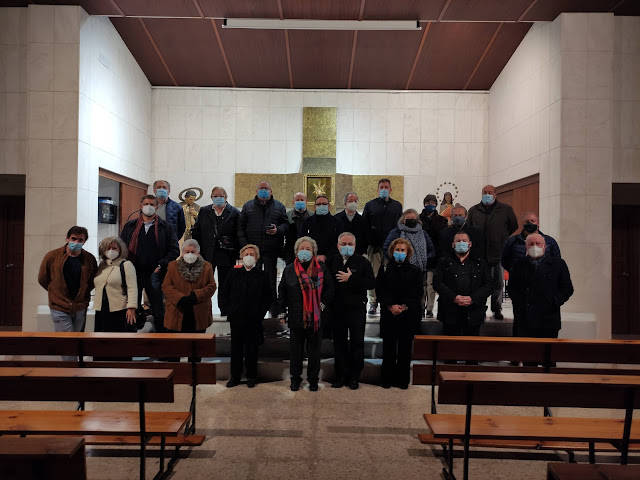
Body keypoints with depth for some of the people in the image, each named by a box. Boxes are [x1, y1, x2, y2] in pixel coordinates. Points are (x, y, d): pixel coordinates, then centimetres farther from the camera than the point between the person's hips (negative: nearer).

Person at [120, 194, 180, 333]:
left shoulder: (165, 227, 6)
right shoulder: (130, 226, 13)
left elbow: (174, 250, 1)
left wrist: (161, 266, -10)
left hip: (154, 274, -2)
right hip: (133, 273, 2)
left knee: (158, 310, 4)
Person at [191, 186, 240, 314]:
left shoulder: (234, 212, 2)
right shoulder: (204, 211, 11)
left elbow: (238, 234, -1)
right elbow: (195, 231, 10)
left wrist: (236, 253, -11)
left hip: (226, 255, -2)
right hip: (206, 255, 2)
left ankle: (224, 312, 15)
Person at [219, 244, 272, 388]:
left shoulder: (261, 275, 2)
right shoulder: (234, 273, 4)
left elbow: (268, 297, 7)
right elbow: (222, 293, 9)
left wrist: (261, 312, -1)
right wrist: (229, 308, 1)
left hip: (253, 319, -1)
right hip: (236, 318, 1)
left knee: (252, 348, 7)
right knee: (236, 347, 7)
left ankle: (251, 376, 20)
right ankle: (235, 376, 20)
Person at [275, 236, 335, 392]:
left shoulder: (322, 268, 1)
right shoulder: (289, 270, 5)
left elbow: (330, 289, 2)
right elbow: (282, 292, 8)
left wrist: (323, 304, -10)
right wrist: (281, 312, 4)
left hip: (316, 317, -1)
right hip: (296, 317, 1)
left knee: (314, 349, 9)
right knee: (296, 349, 10)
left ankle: (313, 379, 23)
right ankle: (295, 378, 25)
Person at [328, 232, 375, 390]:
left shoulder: (363, 262, -4)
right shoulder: (333, 261, 6)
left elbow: (371, 283, -13)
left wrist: (351, 278, -19)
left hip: (357, 309, -2)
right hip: (337, 309, 3)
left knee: (357, 344, 7)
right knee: (339, 343, 11)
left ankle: (354, 376, 20)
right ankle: (341, 375, 23)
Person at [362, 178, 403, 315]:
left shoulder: (397, 205, 14)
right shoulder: (370, 205, 8)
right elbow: (364, 225, 6)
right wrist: (367, 243, -3)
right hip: (374, 246, -1)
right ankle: (373, 303, 8)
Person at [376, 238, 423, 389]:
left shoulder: (415, 271, 8)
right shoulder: (384, 269, 8)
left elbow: (417, 292, 1)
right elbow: (379, 290, 1)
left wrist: (404, 306, -11)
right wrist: (391, 305, -11)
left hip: (409, 314, 0)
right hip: (388, 314, 0)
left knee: (405, 347, 4)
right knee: (388, 347, 3)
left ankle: (403, 379, 14)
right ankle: (387, 379, 13)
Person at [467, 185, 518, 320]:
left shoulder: (506, 209, 7)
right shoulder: (473, 210, 10)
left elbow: (514, 227, 14)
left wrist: (503, 239, 12)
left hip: (498, 253, -1)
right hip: (479, 253, 1)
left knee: (498, 283, 4)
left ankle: (497, 310, 15)